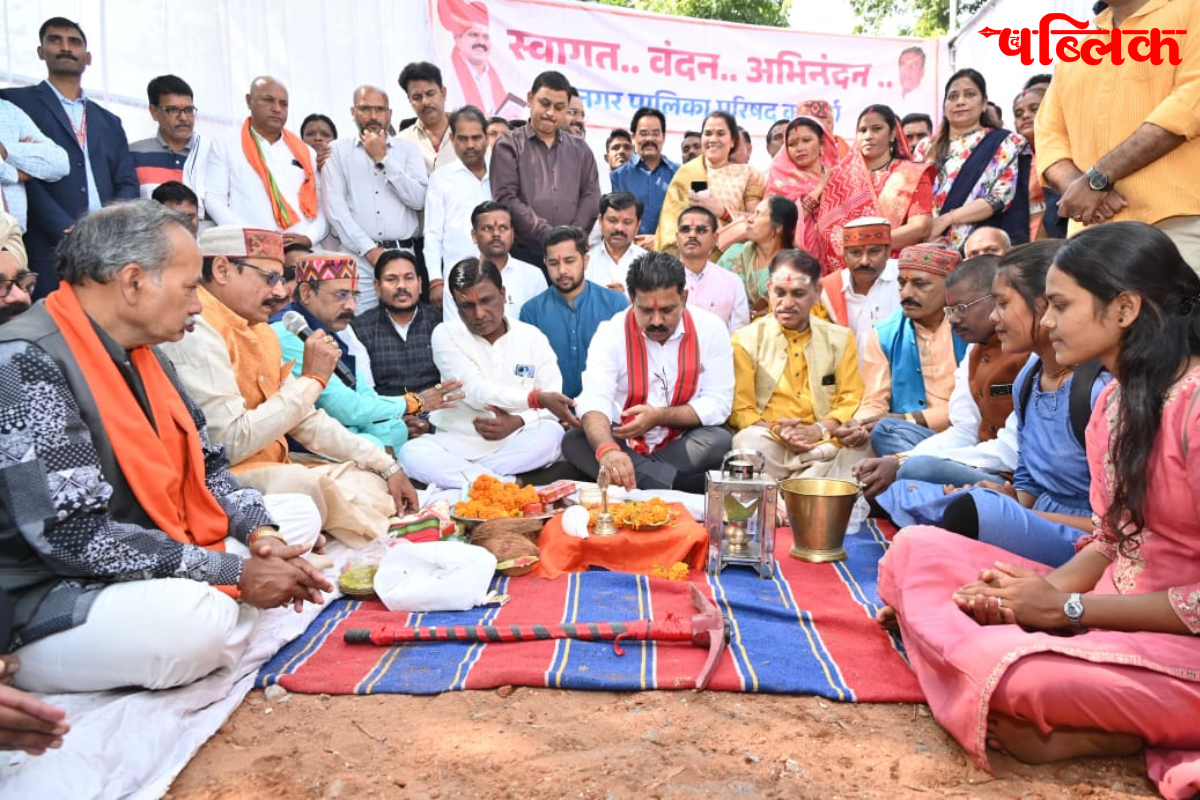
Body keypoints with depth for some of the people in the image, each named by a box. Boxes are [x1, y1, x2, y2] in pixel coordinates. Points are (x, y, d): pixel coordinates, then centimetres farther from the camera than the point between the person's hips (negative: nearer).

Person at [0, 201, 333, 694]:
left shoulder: (143, 353, 6)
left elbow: (206, 465, 11)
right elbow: (76, 536, -28)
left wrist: (262, 533, -8)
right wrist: (237, 572, -24)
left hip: (145, 570, 9)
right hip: (44, 604, -9)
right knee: (201, 620, -36)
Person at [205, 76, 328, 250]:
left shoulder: (306, 153, 19)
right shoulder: (225, 146, 12)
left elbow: (321, 205, 12)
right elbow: (214, 199, 3)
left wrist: (309, 237, -7)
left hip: (303, 250, 2)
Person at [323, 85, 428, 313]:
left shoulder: (408, 149, 13)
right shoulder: (337, 150, 10)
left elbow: (419, 199, 0)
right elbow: (335, 207, 0)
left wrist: (383, 159, -3)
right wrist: (369, 249, -8)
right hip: (358, 256, -1)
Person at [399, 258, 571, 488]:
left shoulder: (533, 338, 2)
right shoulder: (446, 335, -2)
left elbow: (551, 406, -3)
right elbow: (474, 392, -16)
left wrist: (517, 422, -24)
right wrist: (536, 399, -27)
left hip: (516, 444, 1)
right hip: (457, 444, -1)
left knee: (552, 435, -30)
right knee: (412, 453, -29)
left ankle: (454, 473, -23)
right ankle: (511, 484, -29)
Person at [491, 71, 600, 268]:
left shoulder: (579, 148, 17)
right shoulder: (509, 146, 5)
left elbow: (591, 196, 9)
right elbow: (506, 198, -5)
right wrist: (548, 236, -12)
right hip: (522, 253, -3)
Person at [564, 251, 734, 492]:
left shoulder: (710, 329, -7)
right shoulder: (611, 332, -10)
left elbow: (718, 404, -7)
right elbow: (594, 400, -23)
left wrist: (658, 416, -20)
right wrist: (607, 450, -44)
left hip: (684, 446, 0)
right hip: (624, 443, 1)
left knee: (720, 441, -30)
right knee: (573, 441, -26)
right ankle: (670, 481, -30)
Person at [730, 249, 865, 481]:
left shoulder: (840, 339, 15)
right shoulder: (746, 340, 8)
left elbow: (851, 401, 8)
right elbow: (740, 409, 3)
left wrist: (818, 430, -11)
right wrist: (775, 430, -16)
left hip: (824, 444, 2)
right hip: (767, 441, -2)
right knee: (748, 442, -36)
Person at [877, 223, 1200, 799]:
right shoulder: (1115, 398, 7)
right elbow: (1109, 540, 11)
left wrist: (1065, 606, -16)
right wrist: (1044, 591, -8)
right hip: (1106, 611, 9)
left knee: (1002, 667, -34)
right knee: (916, 548, -2)